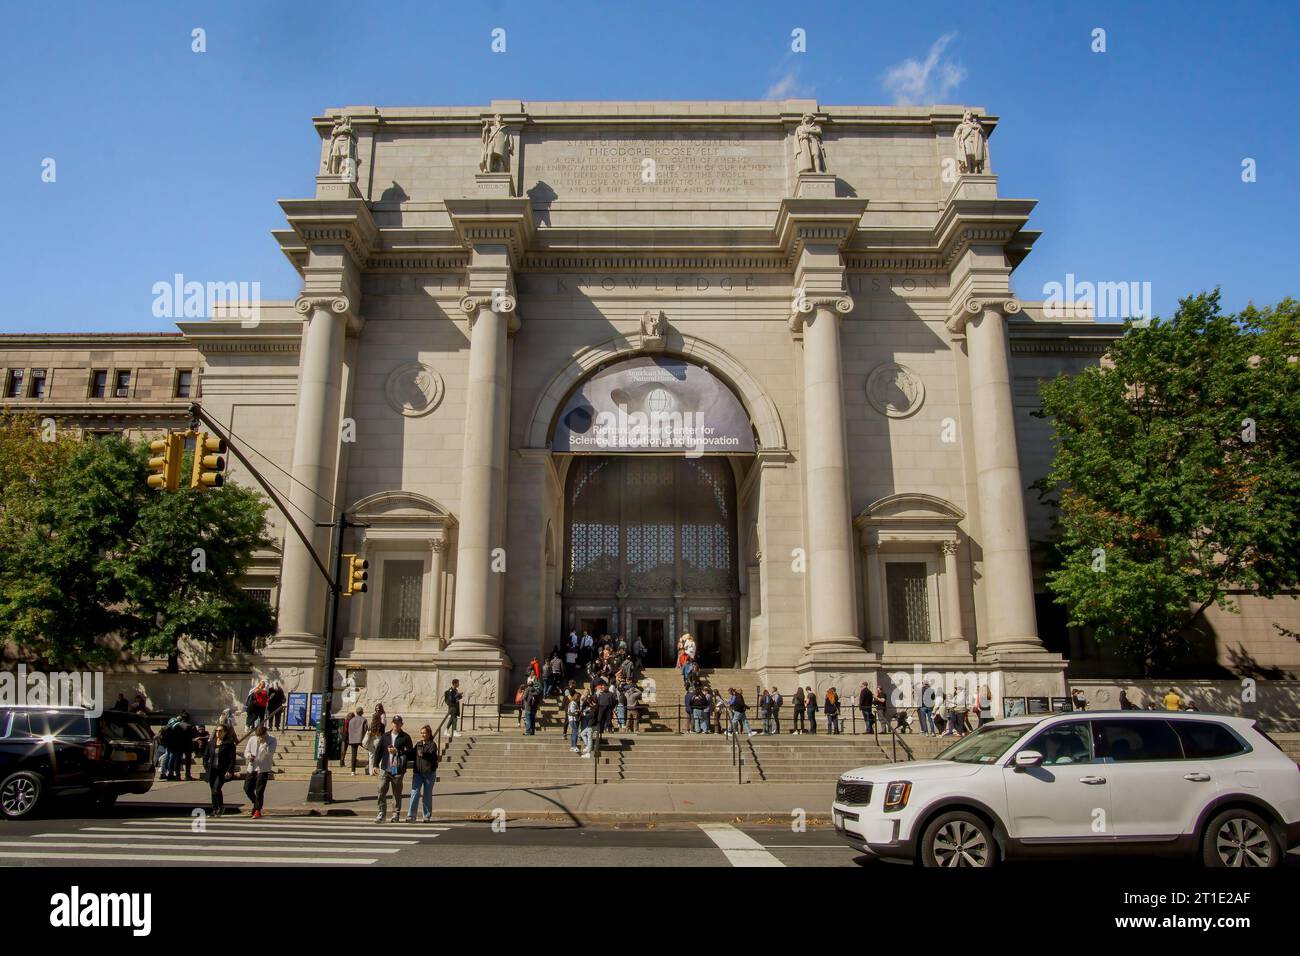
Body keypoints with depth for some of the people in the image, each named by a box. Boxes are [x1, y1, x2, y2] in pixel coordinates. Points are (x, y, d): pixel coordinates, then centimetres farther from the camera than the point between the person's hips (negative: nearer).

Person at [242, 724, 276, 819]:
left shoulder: (271, 740, -8)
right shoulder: (252, 739, 3)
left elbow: (270, 752, -21)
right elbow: (246, 751, 9)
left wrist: (263, 742, -27)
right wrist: (249, 756, -14)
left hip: (263, 769, -5)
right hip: (252, 768, 5)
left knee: (259, 791, -8)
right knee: (247, 788, 11)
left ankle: (257, 811, 2)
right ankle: (256, 804, 35)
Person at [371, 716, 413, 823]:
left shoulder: (405, 737, 2)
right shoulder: (385, 736, 11)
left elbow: (410, 752, -6)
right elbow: (378, 750, 9)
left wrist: (397, 751, -16)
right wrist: (375, 765, 1)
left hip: (398, 770, -2)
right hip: (385, 769, 2)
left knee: (397, 793, 6)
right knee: (382, 790, -5)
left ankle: (396, 814, 16)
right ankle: (381, 813, 4)